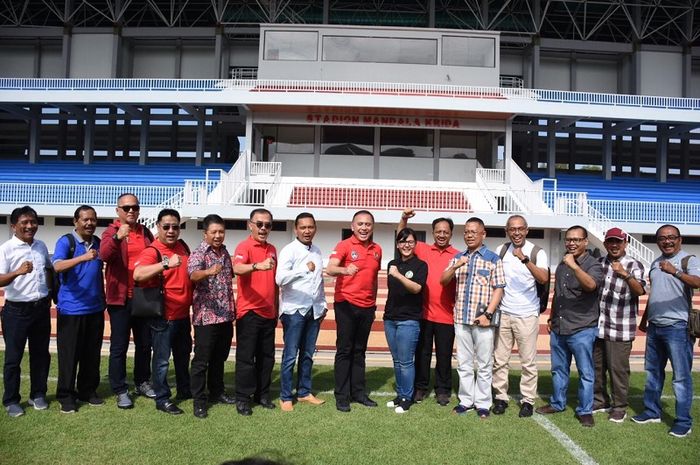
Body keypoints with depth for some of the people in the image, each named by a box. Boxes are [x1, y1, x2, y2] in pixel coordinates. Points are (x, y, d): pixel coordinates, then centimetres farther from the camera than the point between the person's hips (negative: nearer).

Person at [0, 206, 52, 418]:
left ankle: (38, 395, 26)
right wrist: (18, 272, -35)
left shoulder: (41, 246, 7)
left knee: (41, 353, 12)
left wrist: (51, 292, 15)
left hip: (41, 308, 5)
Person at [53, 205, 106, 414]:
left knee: (92, 354, 12)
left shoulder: (98, 243, 9)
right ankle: (66, 395, 14)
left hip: (95, 308, 5)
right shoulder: (66, 242, -8)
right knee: (69, 354, 2)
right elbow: (57, 266, -27)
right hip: (71, 309, -5)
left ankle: (88, 391, 24)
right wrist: (83, 257, -41)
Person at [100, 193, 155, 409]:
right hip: (121, 298, -5)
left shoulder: (146, 233, 11)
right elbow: (104, 255, -24)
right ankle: (120, 390, 12)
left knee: (145, 343, 14)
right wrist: (117, 237, -42)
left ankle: (142, 382, 28)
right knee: (119, 346, 2)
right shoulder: (111, 232, -3)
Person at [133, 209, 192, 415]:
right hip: (163, 316, -8)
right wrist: (166, 263, -47)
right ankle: (162, 399, 16)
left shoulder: (183, 246, 5)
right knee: (162, 359, 2)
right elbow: (137, 275, -36)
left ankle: (185, 390, 38)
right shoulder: (152, 251, -17)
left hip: (183, 313, 8)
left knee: (183, 354, 21)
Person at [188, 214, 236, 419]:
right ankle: (199, 401, 11)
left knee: (220, 357, 17)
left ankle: (217, 392, 31)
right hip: (206, 316, -7)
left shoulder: (225, 252, 10)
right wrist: (208, 272, -53)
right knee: (202, 360, 1)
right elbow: (193, 274, -31)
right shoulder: (198, 253, -11)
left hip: (226, 315, 7)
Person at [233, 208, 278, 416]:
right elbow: (237, 268, -31)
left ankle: (263, 394, 26)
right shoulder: (244, 247, -9)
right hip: (249, 311, -6)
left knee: (267, 356, 13)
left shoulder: (272, 250, 12)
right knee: (246, 356, 2)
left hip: (268, 312, 6)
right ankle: (242, 398, 14)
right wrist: (258, 265, -49)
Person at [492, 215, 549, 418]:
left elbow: (544, 279, -20)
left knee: (528, 361, 4)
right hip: (503, 313, 3)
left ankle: (528, 400, 16)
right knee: (499, 360, 7)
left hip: (527, 315, -3)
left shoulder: (537, 252, -5)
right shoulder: (500, 251, 5)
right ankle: (500, 398, 17)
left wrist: (525, 260, -32)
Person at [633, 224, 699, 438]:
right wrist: (644, 319, 24)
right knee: (652, 371, 16)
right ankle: (652, 412, 28)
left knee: (681, 376, -2)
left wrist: (675, 271, -42)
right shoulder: (656, 263, 15)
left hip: (677, 327, -8)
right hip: (655, 326, 8)